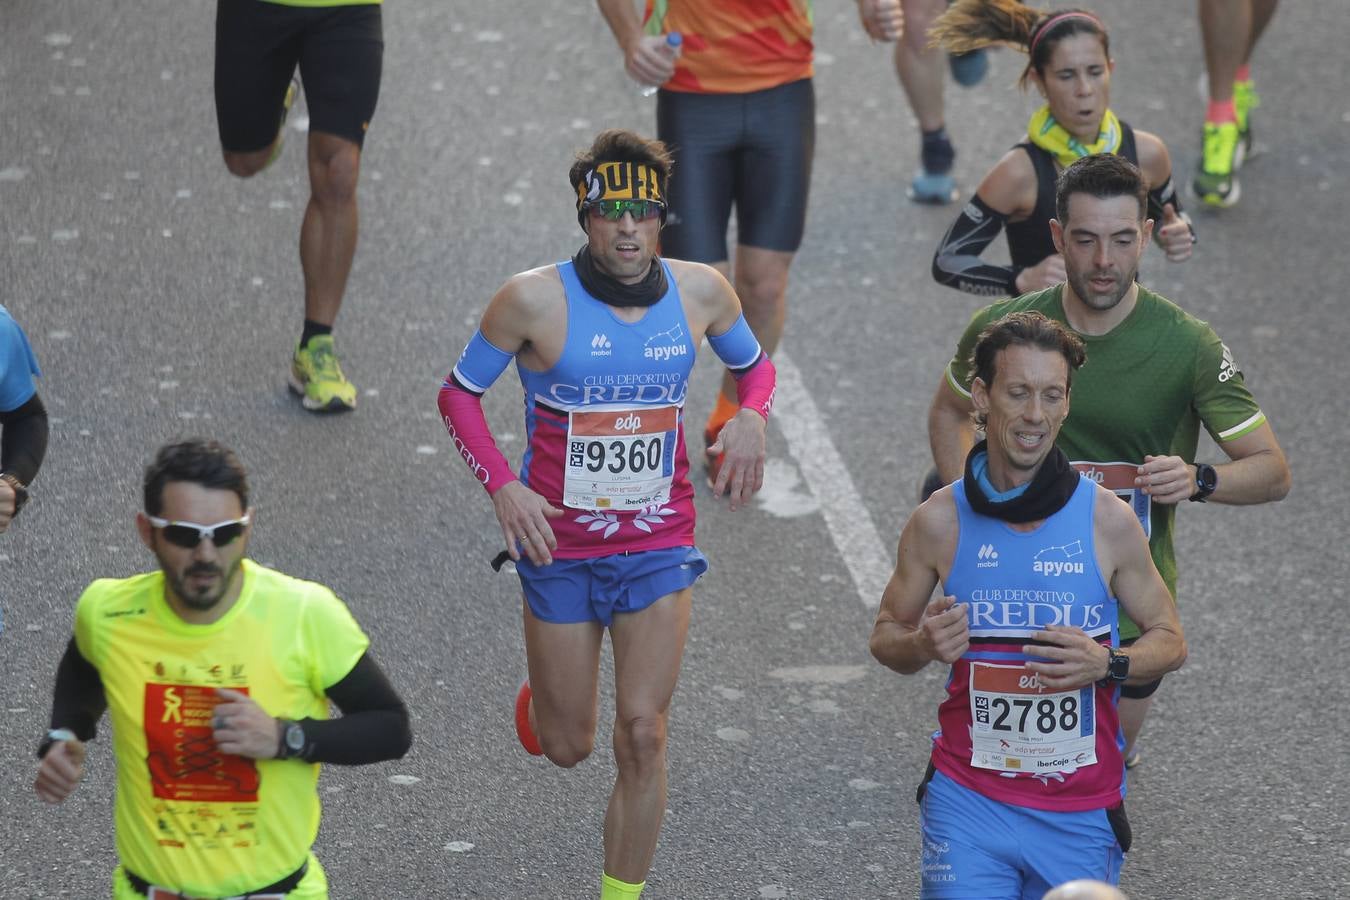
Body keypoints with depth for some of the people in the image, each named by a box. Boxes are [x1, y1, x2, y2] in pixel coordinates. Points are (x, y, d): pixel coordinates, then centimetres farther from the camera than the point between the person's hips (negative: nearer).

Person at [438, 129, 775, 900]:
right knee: (567, 748, 10)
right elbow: (459, 393, -1)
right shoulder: (535, 300, -13)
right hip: (560, 547, -1)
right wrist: (504, 487, -14)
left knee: (644, 734, -6)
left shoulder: (701, 291, -4)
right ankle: (543, 696, 48)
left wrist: (752, 416, -7)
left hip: (660, 546, 1)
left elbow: (754, 363, 16)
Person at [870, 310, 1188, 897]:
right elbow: (884, 638, 8)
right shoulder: (939, 522, -4)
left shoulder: (1108, 521, -5)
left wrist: (1107, 665, -16)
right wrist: (922, 645, -15)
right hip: (968, 799, -1)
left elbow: (1169, 641, 5)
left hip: (1081, 812, 1)